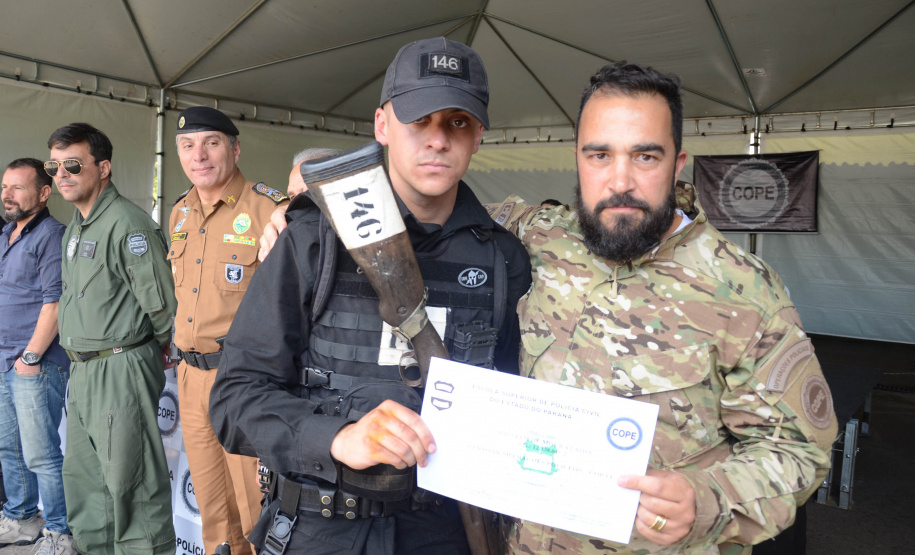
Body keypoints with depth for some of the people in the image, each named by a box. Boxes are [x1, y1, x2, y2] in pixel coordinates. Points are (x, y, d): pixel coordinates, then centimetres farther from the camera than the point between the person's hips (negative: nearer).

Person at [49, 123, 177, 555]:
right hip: (82, 371, 10)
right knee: (81, 475, 20)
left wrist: (150, 352, -4)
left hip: (121, 370, -10)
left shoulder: (127, 224, -16)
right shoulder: (74, 228, 15)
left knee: (129, 482, -3)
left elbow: (161, 305, -17)